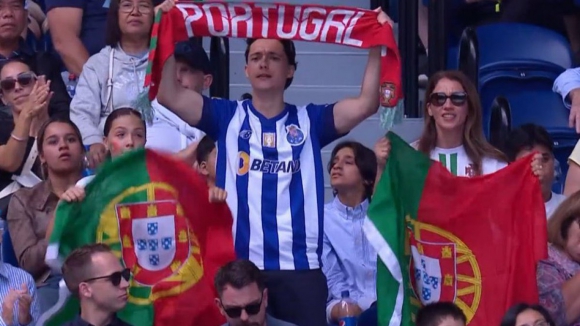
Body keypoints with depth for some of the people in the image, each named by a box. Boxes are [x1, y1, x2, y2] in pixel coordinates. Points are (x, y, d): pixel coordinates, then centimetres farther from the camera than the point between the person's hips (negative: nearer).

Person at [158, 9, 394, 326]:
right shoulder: (227, 116, 9)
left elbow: (366, 104, -1)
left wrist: (376, 47, -11)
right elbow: (169, 95, -2)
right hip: (238, 264, -1)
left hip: (300, 266, 1)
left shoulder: (309, 120, 11)